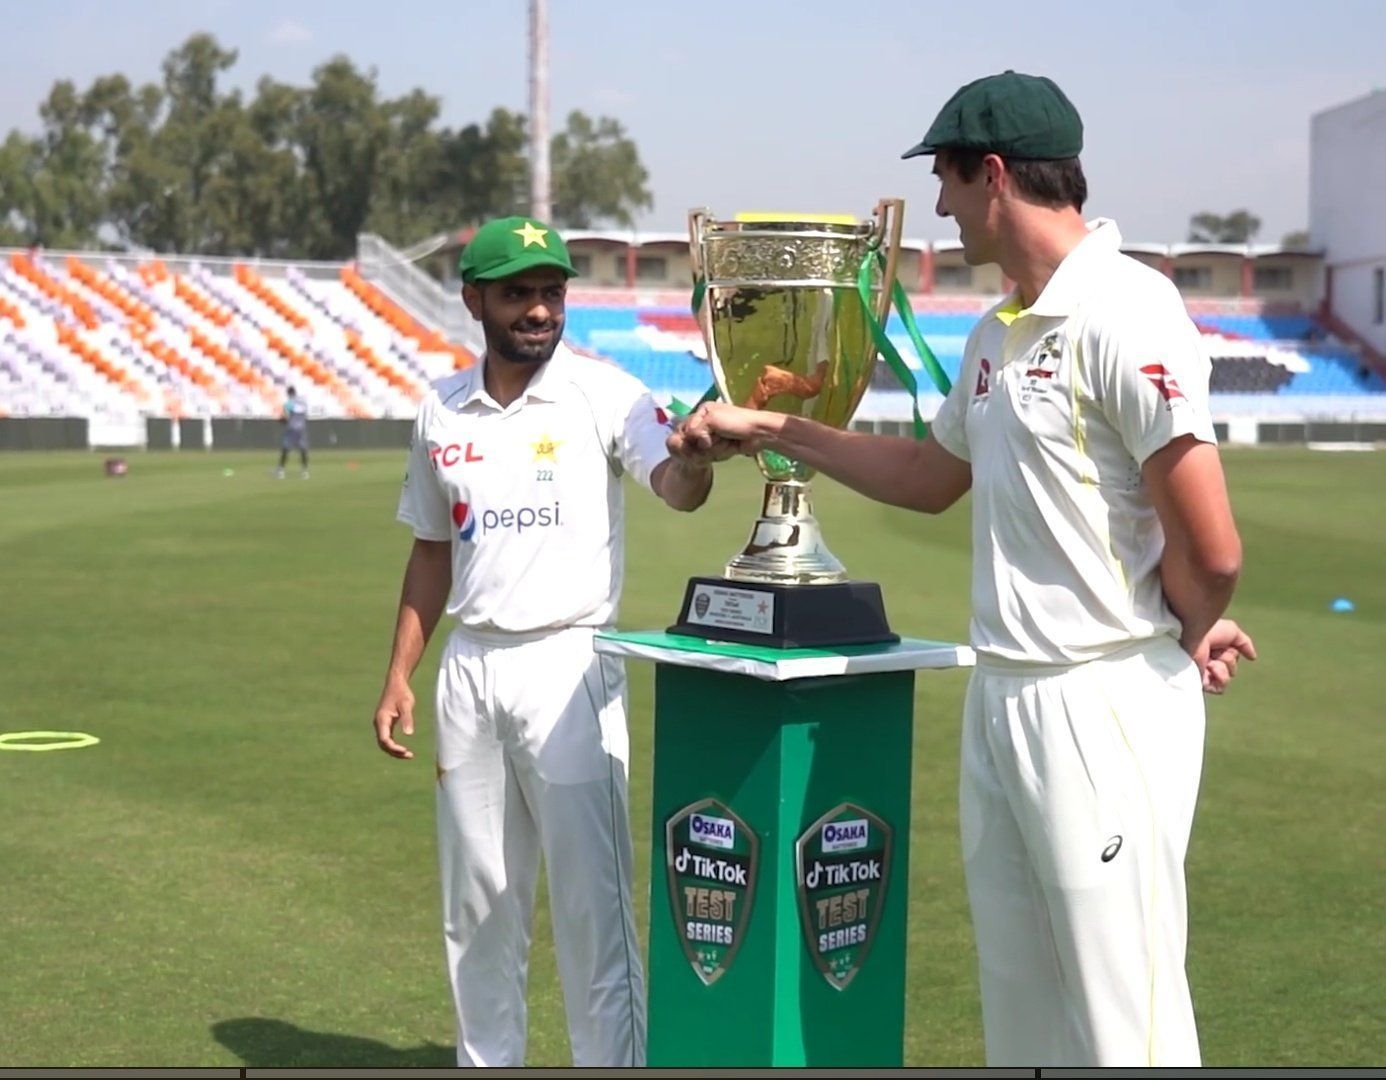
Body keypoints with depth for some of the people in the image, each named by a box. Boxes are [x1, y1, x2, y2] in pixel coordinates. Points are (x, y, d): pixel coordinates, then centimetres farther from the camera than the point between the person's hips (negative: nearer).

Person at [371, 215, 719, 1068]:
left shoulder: (603, 392, -7)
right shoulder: (443, 411, 8)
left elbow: (676, 488, -24)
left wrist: (696, 454, -47)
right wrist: (399, 675, 12)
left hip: (567, 665, -5)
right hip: (470, 669, 5)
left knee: (591, 896, -5)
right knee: (478, 897, 14)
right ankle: (488, 1063, 28)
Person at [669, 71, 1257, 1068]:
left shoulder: (1121, 314, -15)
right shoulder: (996, 336, 13)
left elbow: (1211, 550, -19)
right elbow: (932, 478, 30)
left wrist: (1191, 636, 0)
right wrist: (776, 430, 29)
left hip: (1106, 701, -9)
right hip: (1002, 692, 9)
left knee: (1125, 1018, -3)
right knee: (1020, 1009, 16)